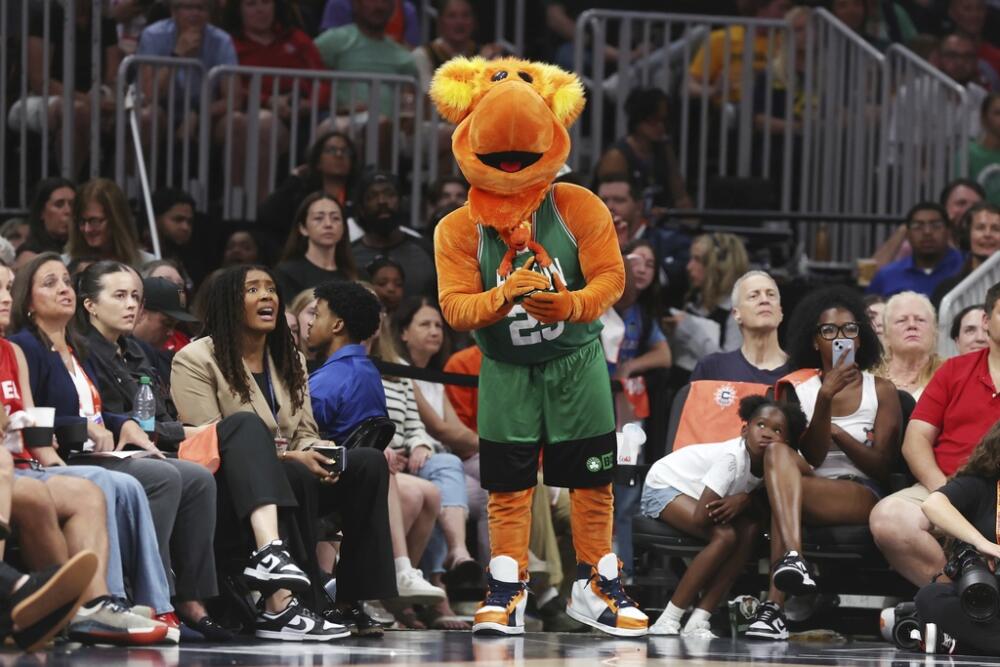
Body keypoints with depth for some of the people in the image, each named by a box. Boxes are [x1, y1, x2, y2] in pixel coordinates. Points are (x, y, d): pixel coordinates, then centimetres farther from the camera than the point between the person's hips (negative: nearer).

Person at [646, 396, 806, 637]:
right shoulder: (732, 458, -33)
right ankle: (667, 622, -21)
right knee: (725, 535, -27)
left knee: (751, 529, -15)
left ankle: (697, 623, -16)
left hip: (693, 494, 8)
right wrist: (730, 505, -16)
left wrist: (743, 500, -23)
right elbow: (700, 518, -35)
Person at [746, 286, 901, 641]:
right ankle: (793, 557, -55)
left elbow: (882, 467, 3)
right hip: (810, 487, 2)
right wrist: (825, 398, -16)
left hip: (863, 495, -2)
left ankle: (775, 605, -40)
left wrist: (837, 432, -9)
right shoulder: (797, 388, 11)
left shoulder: (881, 391, 9)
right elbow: (812, 458, -3)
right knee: (777, 450, -33)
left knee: (784, 493, -34)